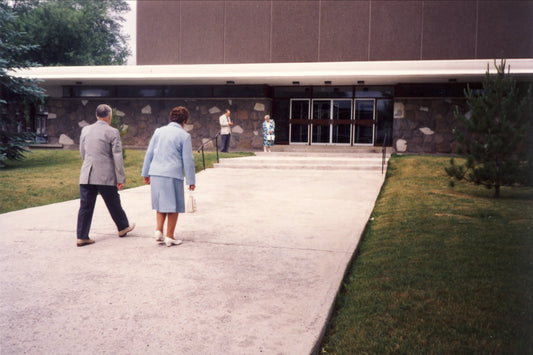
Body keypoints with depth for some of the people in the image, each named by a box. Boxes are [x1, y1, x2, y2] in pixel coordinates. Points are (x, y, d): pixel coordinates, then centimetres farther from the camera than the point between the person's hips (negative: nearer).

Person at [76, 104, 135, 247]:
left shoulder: (85, 130, 9)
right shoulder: (113, 132, -7)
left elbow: (82, 152, 19)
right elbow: (117, 157, -9)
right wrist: (121, 178, -6)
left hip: (86, 175, 4)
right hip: (106, 176, -4)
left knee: (85, 206, 5)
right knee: (113, 203, 13)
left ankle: (82, 237, 5)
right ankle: (123, 227, 31)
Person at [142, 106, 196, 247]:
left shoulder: (159, 131, 10)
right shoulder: (184, 135, -2)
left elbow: (149, 153, 12)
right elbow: (188, 160, -2)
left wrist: (146, 173, 19)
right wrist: (191, 180, 3)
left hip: (155, 173, 5)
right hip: (173, 174, -5)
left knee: (160, 204, 19)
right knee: (174, 206, 5)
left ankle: (159, 230, 10)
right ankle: (169, 237, 7)